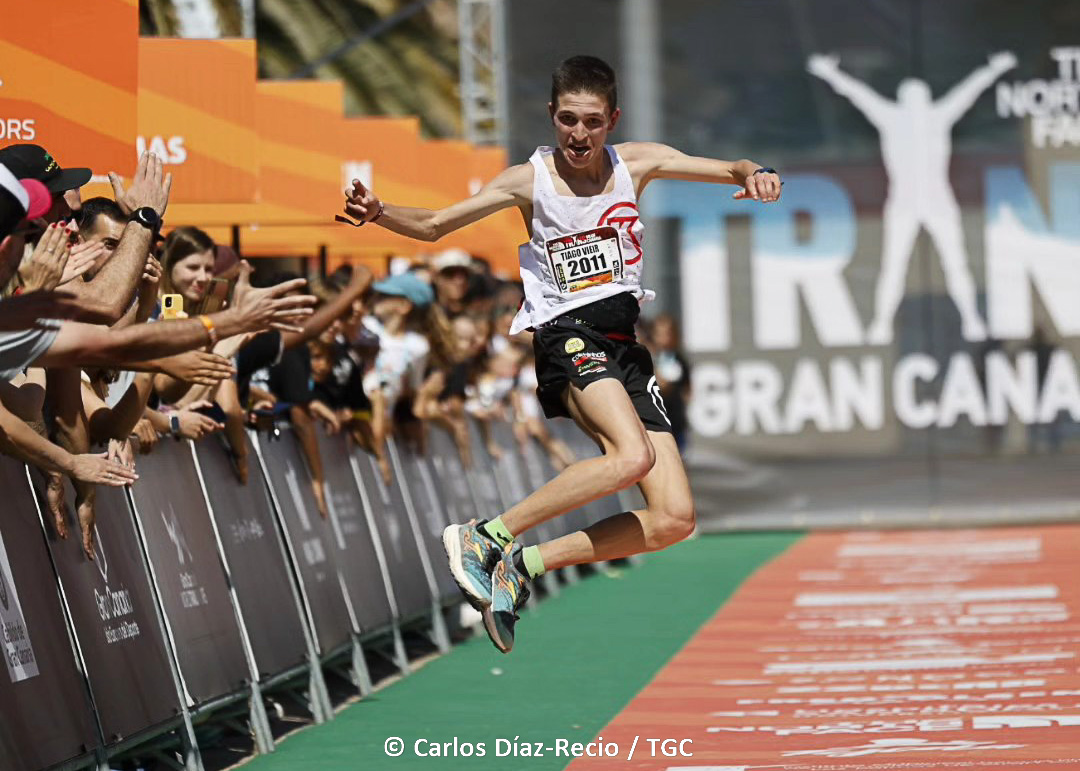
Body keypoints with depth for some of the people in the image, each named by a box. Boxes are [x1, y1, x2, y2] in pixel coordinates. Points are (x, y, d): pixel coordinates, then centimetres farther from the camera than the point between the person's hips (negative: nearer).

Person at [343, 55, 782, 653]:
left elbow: (731, 171, 7)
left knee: (674, 519, -5)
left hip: (626, 345, 5)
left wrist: (755, 175, -17)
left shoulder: (636, 163, 7)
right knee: (631, 455, -35)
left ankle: (526, 563, 2)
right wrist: (378, 213, -16)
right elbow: (433, 227, 4)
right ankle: (484, 537, -26)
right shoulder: (529, 181, -1)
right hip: (567, 334, -5)